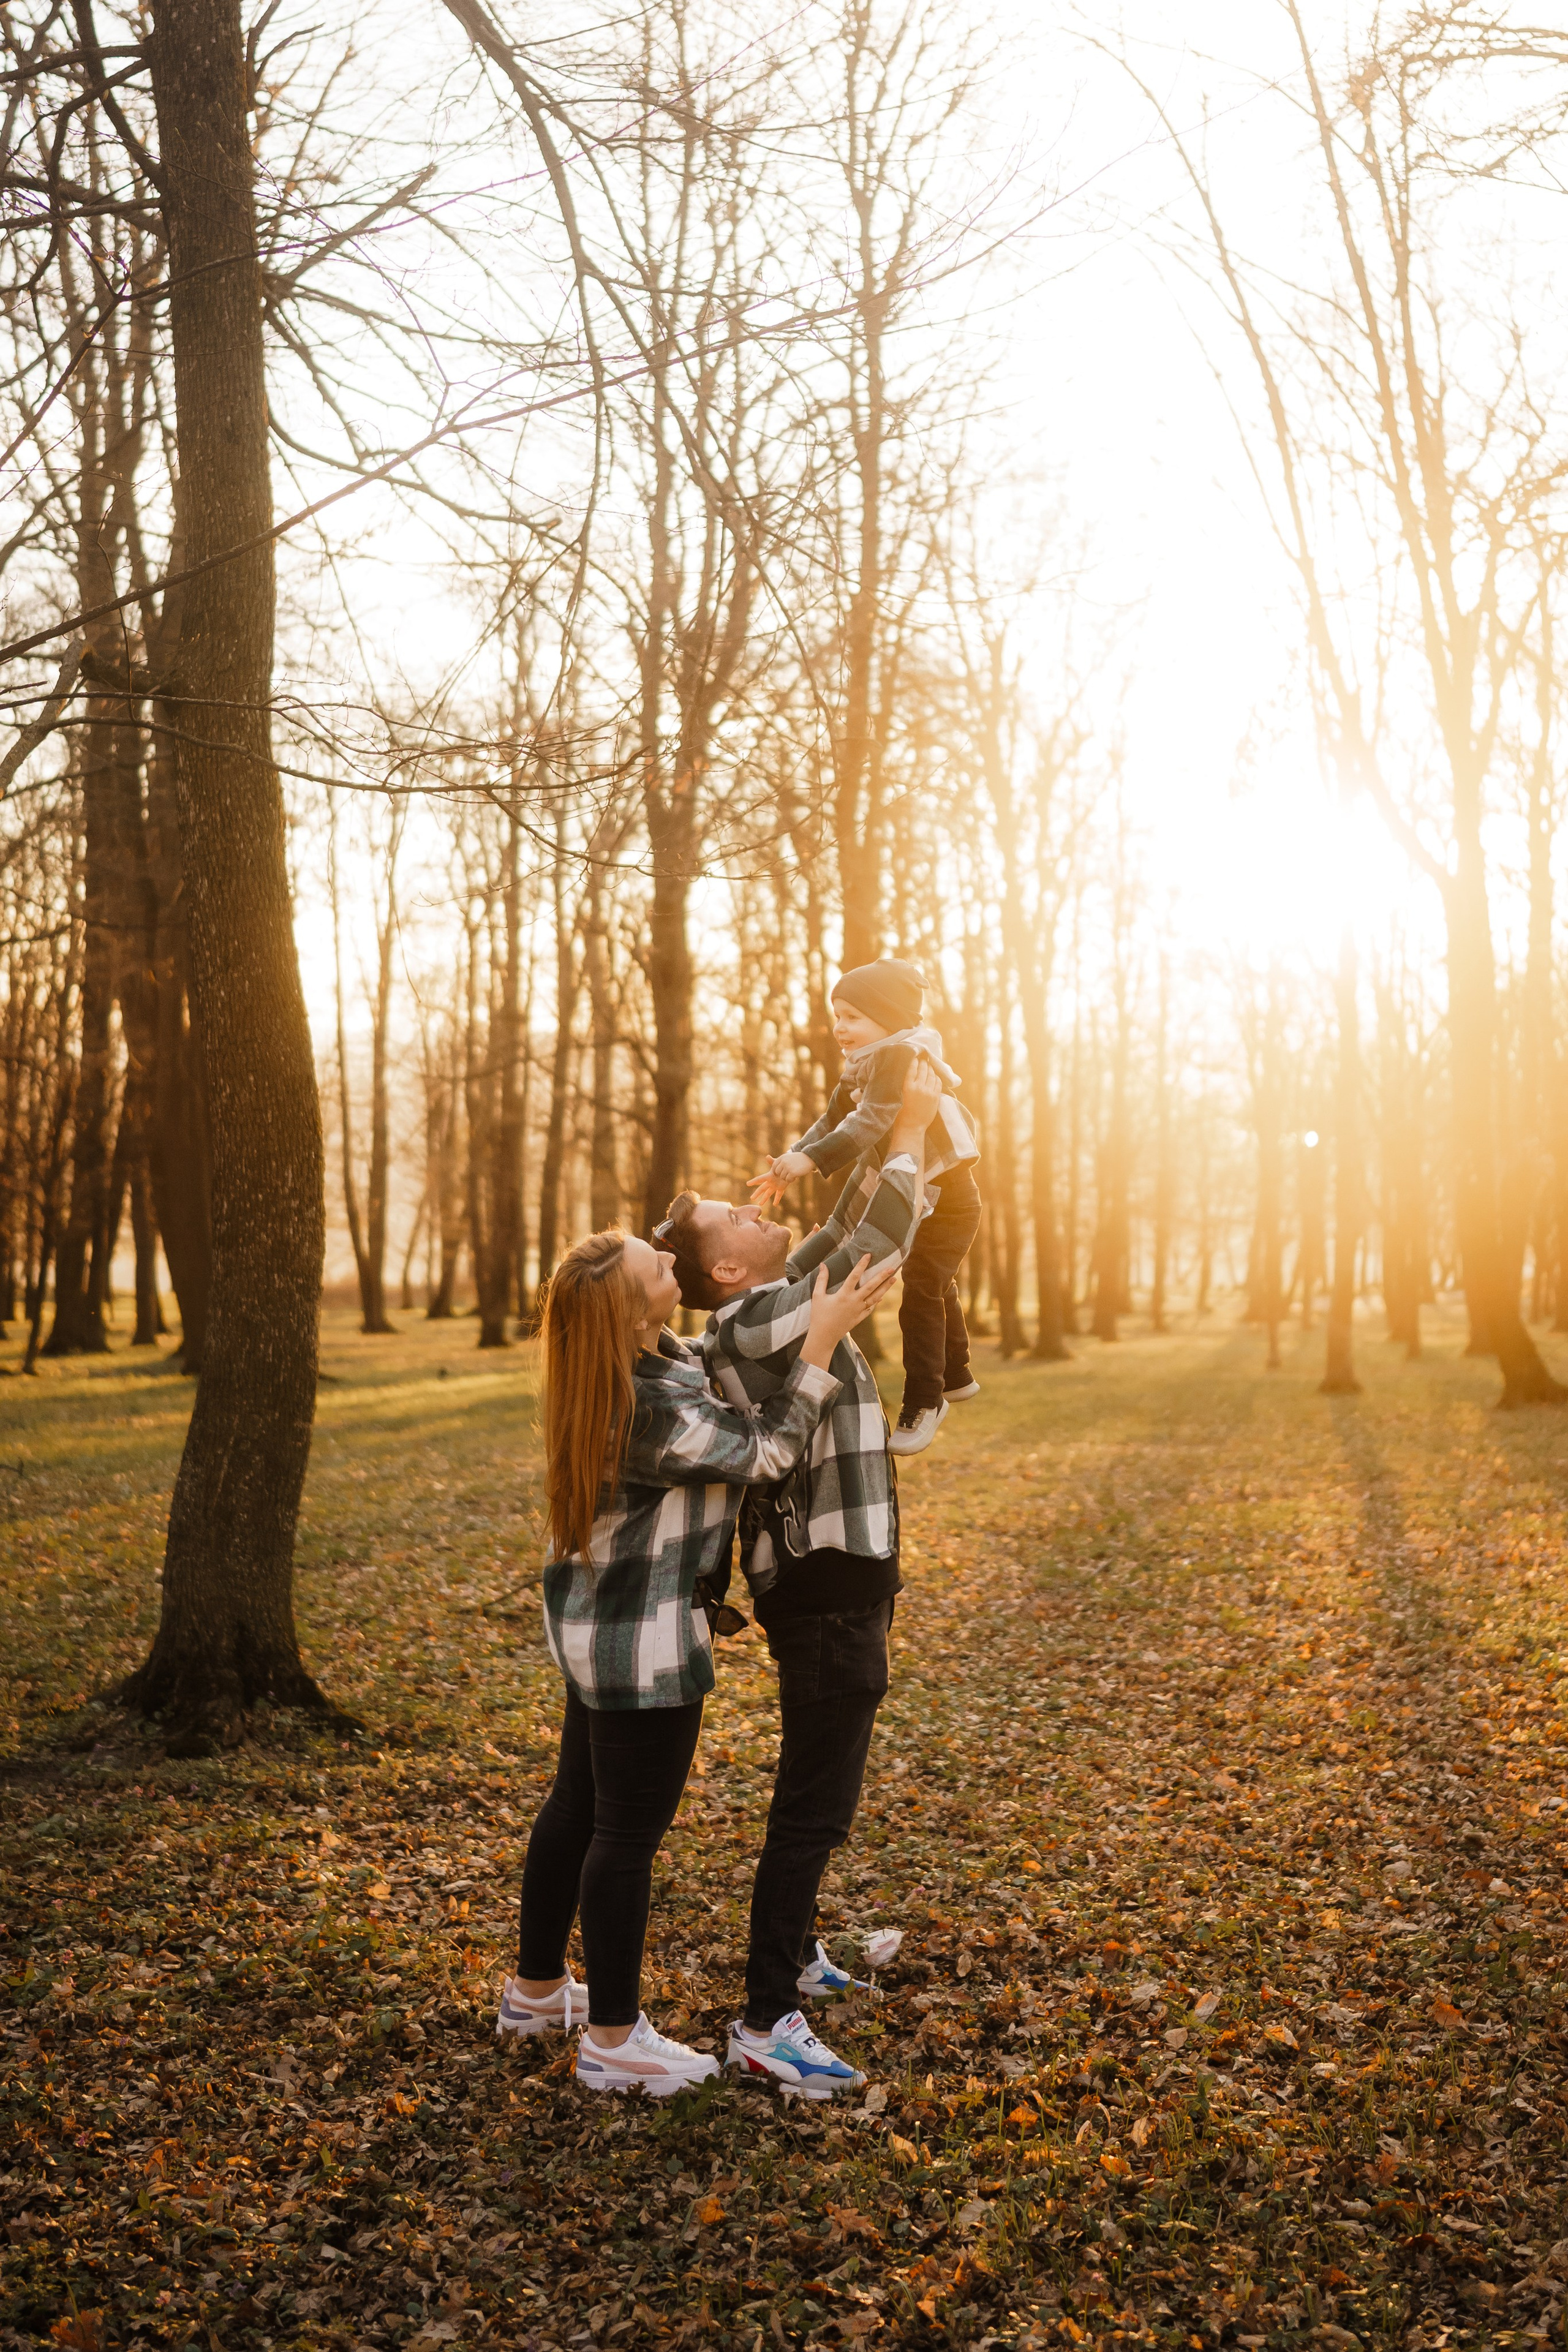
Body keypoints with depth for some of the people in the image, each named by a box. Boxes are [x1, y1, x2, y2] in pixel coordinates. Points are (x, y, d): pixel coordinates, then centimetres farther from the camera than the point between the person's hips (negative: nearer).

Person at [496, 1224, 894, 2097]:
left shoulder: (640, 1364, -2)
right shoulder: (651, 1411, -30)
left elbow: (709, 1376, 18)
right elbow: (764, 1450, -19)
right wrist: (823, 1341, -18)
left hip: (594, 1624, 10)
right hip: (643, 1643, -10)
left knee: (578, 1805, 22)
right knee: (630, 1833, 4)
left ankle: (537, 1988, 38)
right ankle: (614, 2040, 19)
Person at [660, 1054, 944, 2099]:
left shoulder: (771, 1311, 8)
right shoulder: (762, 1324, -20)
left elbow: (853, 1238, 16)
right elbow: (877, 1241, -19)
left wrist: (906, 1132, 12)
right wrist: (914, 1123, -8)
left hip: (823, 1586, 10)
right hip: (827, 1593, -10)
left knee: (815, 1790, 24)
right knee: (815, 1804, -6)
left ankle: (797, 1953, 41)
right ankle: (768, 2021, 0)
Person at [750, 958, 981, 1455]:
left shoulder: (902, 1057, -25)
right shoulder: (859, 1070, 8)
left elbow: (870, 1123, -37)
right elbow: (833, 1121, 7)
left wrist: (812, 1158, -43)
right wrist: (790, 1161, -9)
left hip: (947, 1196, -10)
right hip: (909, 1199, 10)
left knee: (920, 1293, -12)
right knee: (935, 1288, 23)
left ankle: (924, 1400, -2)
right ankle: (957, 1375, 42)